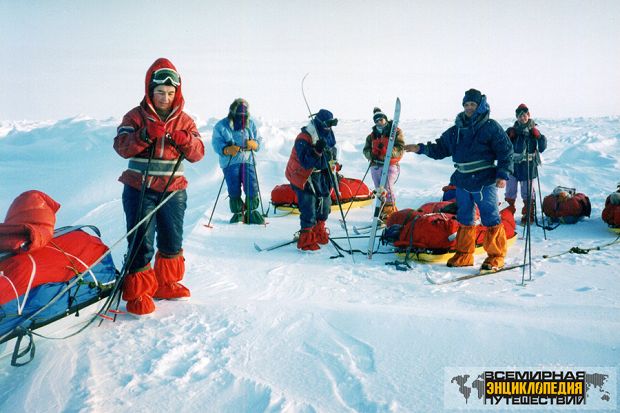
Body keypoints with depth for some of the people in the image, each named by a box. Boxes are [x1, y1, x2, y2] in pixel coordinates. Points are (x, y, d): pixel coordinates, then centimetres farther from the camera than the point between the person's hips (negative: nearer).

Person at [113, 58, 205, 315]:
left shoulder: (184, 120, 7)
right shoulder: (136, 116, -1)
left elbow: (198, 153, 1)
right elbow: (121, 147, -12)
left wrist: (185, 141, -20)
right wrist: (146, 135, -27)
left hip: (173, 191, 4)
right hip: (140, 190, -3)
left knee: (172, 241, 14)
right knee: (141, 243, -3)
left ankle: (166, 284, 32)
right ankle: (137, 292, 8)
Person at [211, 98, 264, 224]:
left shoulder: (251, 124, 8)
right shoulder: (221, 126, -2)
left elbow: (258, 140, 8)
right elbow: (216, 144, -9)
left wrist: (254, 144, -16)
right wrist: (227, 150, -29)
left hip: (248, 161, 2)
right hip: (230, 163, -2)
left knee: (252, 188, -4)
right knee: (234, 190, 0)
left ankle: (251, 212, 13)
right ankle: (237, 213, 18)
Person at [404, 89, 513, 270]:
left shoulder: (491, 127, -4)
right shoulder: (456, 130, 13)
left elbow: (506, 152, -5)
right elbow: (440, 149, 20)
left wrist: (502, 175, -14)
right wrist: (421, 148, 7)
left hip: (484, 182, -6)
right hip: (462, 182, 6)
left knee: (490, 219, -2)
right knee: (465, 219, 12)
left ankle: (496, 256, 9)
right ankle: (464, 255, 23)